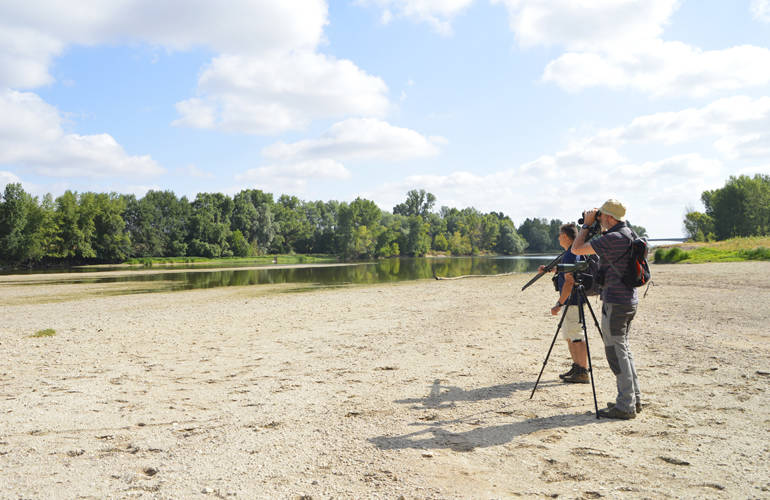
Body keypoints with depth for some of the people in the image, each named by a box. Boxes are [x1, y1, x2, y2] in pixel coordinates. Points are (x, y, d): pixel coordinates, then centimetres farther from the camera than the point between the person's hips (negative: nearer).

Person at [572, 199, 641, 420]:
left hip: (616, 303, -10)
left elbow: (577, 249, -17)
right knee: (623, 349, 16)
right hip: (629, 300, 10)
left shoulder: (613, 238, -19)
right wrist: (595, 227, 17)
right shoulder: (628, 234, 11)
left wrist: (587, 224, -4)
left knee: (616, 351, -4)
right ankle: (634, 399, 22)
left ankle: (625, 406, 0)